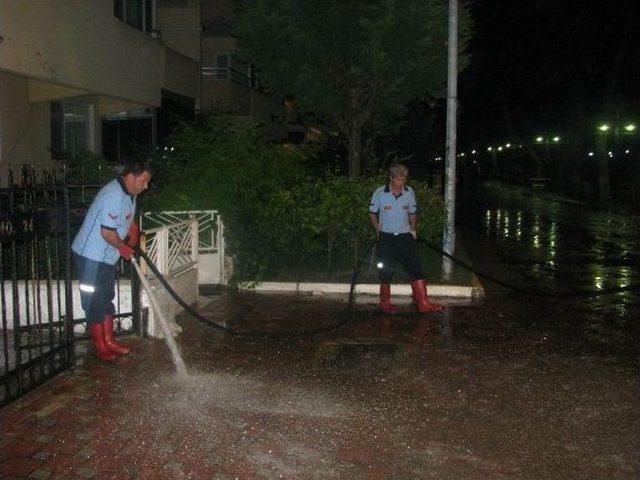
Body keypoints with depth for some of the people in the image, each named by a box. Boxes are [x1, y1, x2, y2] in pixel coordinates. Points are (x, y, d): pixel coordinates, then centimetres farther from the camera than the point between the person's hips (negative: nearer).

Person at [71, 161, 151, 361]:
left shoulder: (129, 194, 5)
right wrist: (123, 248, -10)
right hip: (91, 256, -10)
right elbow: (107, 232, -26)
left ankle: (109, 342, 27)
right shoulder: (114, 195, -26)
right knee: (94, 302, 0)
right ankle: (100, 348, 11)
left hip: (107, 257, 10)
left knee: (106, 299, 16)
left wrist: (134, 231, 7)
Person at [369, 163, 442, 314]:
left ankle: (423, 303, -2)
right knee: (386, 273, 5)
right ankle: (385, 303, 21)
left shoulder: (409, 192, -1)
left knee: (416, 269, -4)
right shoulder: (380, 193, -8)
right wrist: (379, 231, 6)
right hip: (386, 238, -2)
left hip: (405, 237, 2)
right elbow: (372, 213, 6)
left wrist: (413, 230, 9)